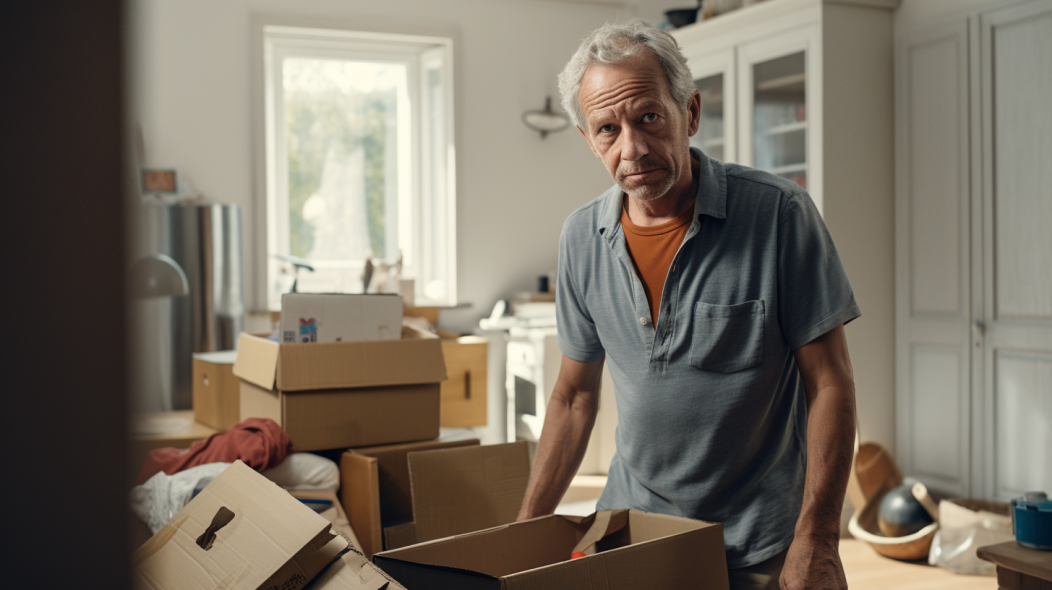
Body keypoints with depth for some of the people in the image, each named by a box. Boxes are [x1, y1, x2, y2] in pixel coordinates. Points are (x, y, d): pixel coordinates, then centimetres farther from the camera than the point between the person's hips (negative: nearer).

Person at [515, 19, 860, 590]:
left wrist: (817, 542, -16)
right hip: (630, 525, 4)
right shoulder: (582, 237, -3)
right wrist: (526, 529, 5)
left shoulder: (780, 215, -16)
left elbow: (829, 383, -12)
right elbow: (575, 395, 5)